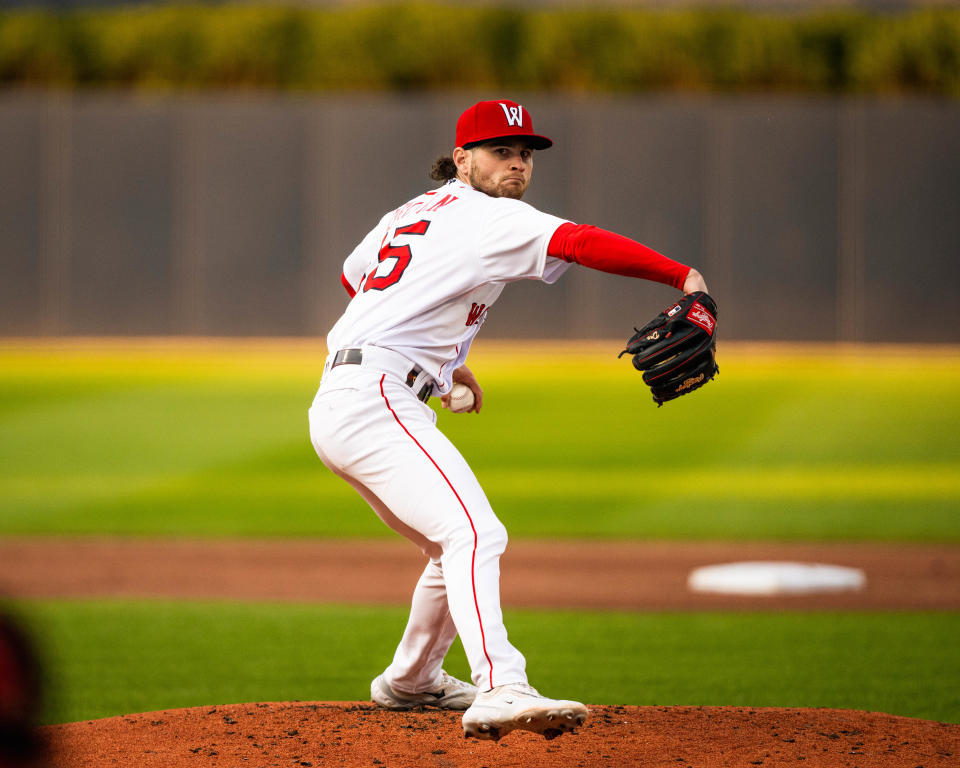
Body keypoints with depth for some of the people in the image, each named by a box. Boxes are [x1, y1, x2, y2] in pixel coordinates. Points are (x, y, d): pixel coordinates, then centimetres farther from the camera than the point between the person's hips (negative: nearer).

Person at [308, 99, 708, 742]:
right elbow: (580, 243, -22)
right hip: (374, 398, -10)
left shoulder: (412, 213, 22)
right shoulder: (487, 217, -7)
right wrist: (682, 276, -27)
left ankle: (410, 681, 42)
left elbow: (354, 275, 38)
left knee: (457, 544, 25)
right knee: (475, 533, -25)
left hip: (337, 410, 10)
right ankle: (501, 690, -43)